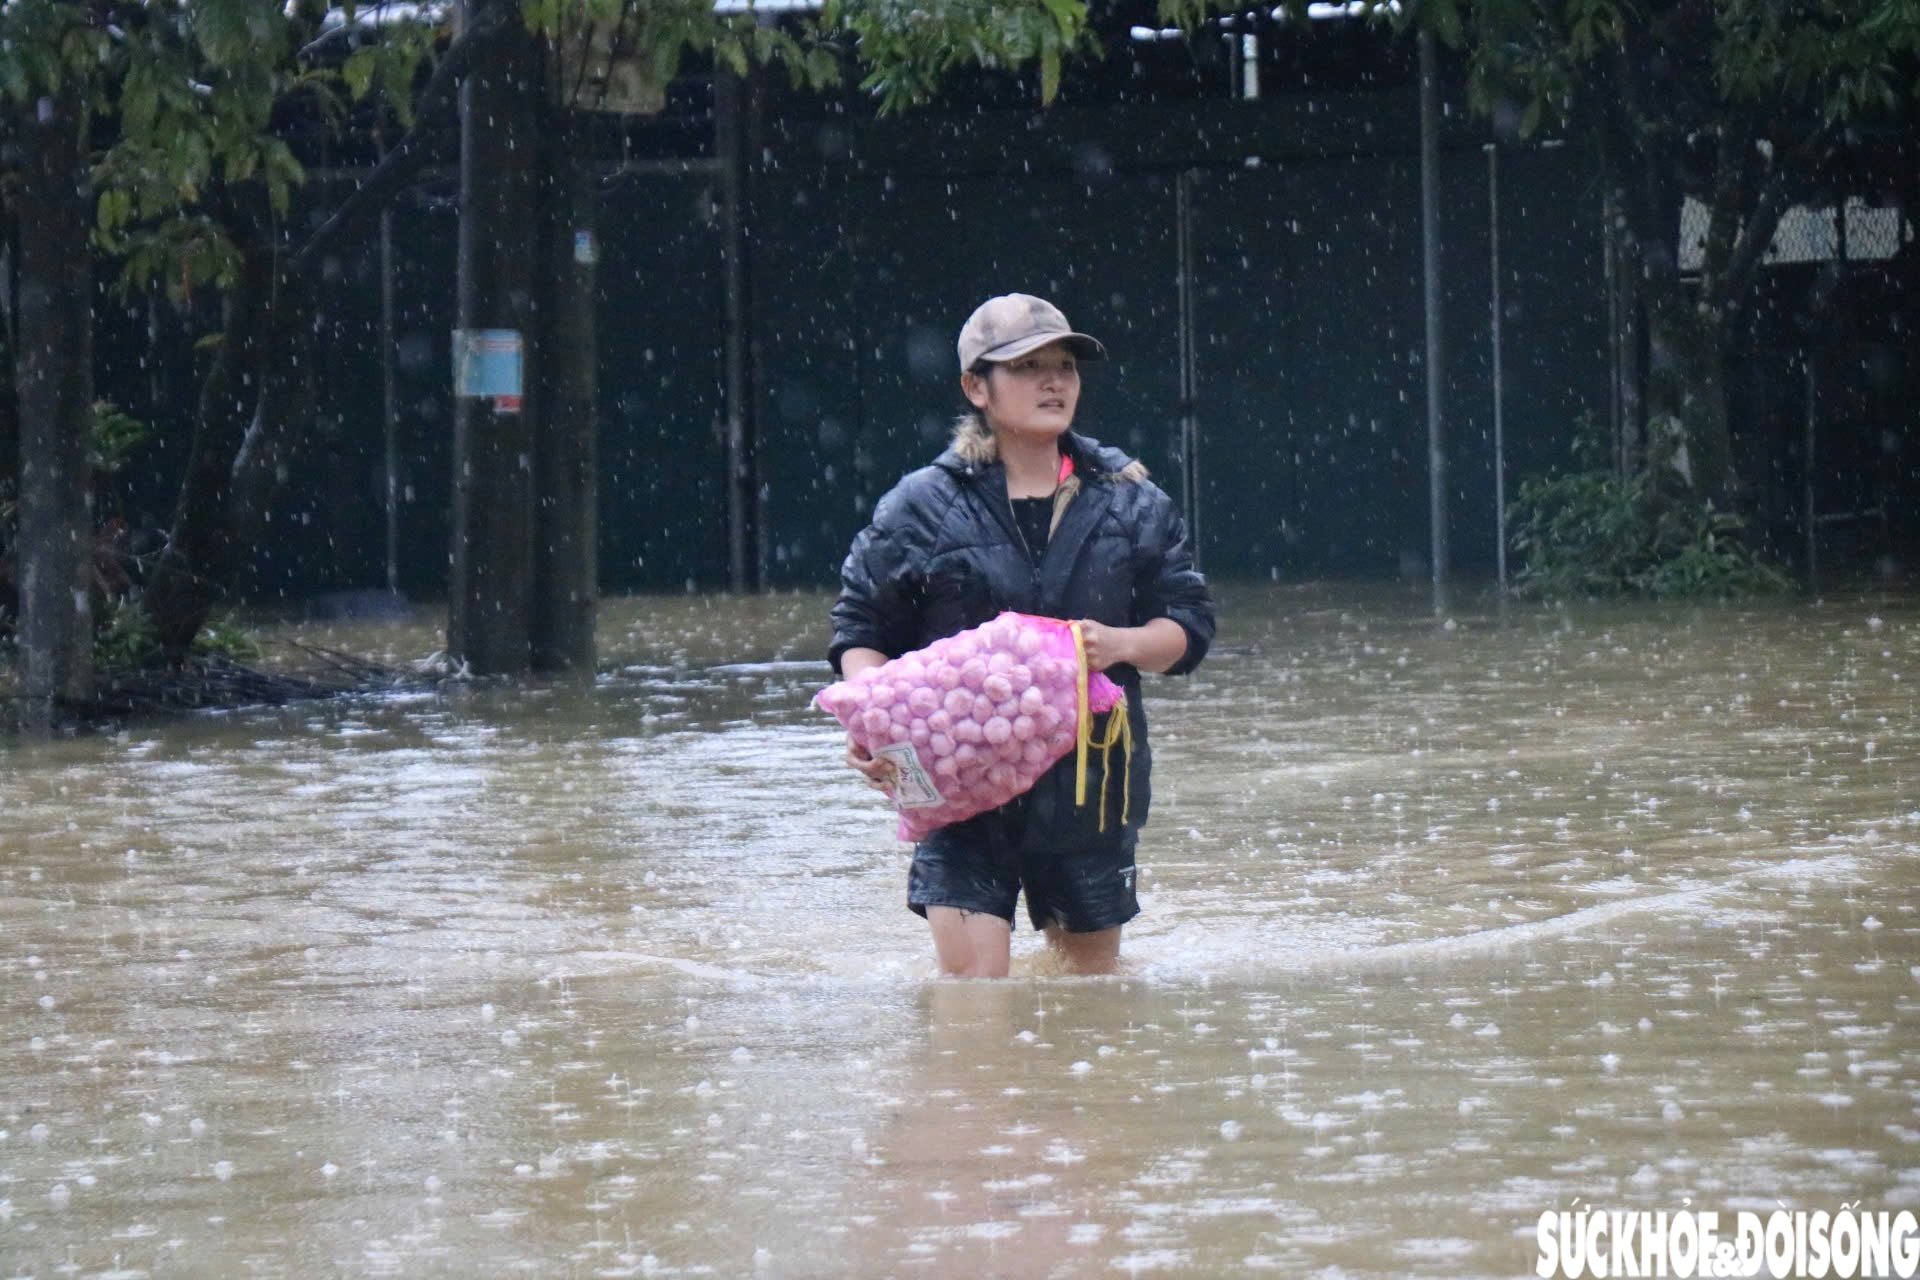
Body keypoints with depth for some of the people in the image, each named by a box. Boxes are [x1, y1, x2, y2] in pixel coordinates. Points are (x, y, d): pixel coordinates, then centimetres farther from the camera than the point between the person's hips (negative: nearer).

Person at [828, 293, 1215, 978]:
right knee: (972, 983, -13)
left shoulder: (1130, 504, 7)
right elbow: (861, 628, 6)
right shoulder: (919, 509, 0)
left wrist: (1122, 645, -13)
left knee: (1092, 978, 14)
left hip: (1089, 782, 3)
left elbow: (1190, 625, 9)